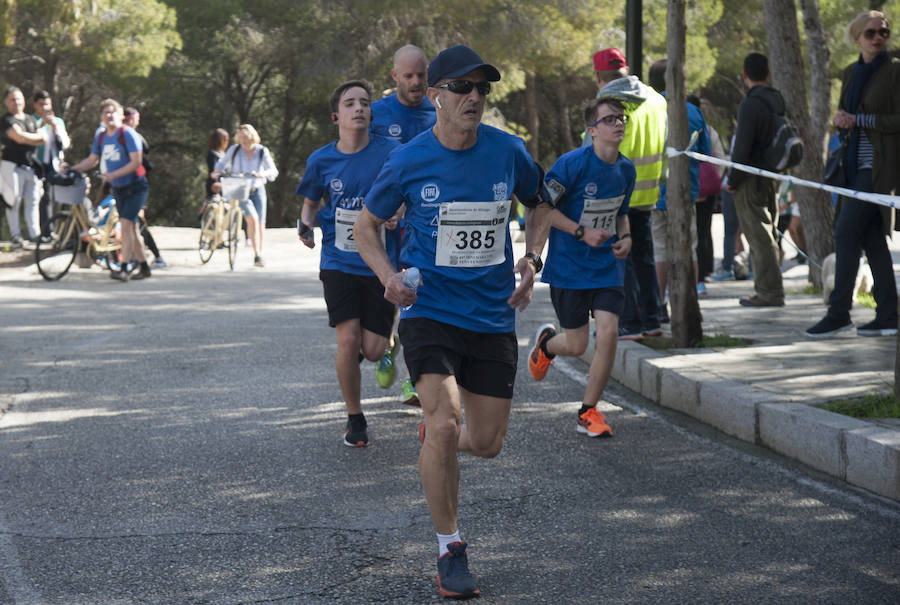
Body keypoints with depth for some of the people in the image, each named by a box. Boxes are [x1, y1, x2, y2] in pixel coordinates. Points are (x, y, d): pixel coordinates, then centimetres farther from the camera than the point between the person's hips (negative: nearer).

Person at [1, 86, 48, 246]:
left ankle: (35, 234, 6)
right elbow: (20, 137, -18)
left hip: (31, 165, 6)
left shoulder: (31, 119, 17)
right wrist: (38, 136, -2)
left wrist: (27, 139, -9)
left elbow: (44, 139, 8)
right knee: (13, 201, -4)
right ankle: (16, 234, 1)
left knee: (33, 200, 4)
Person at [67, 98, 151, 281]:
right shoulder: (101, 137, 6)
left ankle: (125, 268, -21)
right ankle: (144, 267, 19)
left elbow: (136, 162, -20)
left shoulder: (127, 134, -15)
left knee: (126, 223, -18)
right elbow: (91, 160, 11)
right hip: (118, 188, 7)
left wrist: (114, 174, -27)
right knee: (131, 226, 10)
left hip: (135, 186, -7)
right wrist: (72, 169, -5)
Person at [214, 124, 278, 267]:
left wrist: (263, 174, -31)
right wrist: (217, 172, -9)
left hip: (257, 190, 2)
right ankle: (256, 254, -26)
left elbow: (273, 171, -10)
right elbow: (222, 164, 12)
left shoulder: (262, 151, -1)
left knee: (260, 223, 2)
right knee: (252, 217, -23)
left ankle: (259, 254, 22)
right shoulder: (234, 150, -1)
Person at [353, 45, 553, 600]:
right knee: (445, 423, -21)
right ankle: (450, 550, -5)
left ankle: (439, 450, 45)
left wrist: (531, 258, 1)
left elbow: (539, 203, 18)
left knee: (487, 442, 6)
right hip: (430, 310, -3)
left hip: (494, 318, 3)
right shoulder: (409, 162, -8)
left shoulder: (508, 152, -2)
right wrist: (388, 276, -11)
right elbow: (367, 225, 7)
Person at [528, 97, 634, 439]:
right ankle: (546, 343, 42)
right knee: (577, 345, 3)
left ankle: (589, 411, 3)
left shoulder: (625, 170, 3)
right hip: (568, 267, -4)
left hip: (608, 267, 4)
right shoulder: (573, 163, -16)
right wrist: (582, 233, -19)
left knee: (608, 333, -12)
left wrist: (624, 237, -1)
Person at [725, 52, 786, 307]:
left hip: (751, 179, -8)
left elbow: (742, 148, -21)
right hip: (771, 177, 8)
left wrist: (732, 180, -11)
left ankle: (770, 291, -3)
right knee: (769, 234, 15)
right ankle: (767, 287, 22)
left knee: (759, 237, -4)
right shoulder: (778, 100, 8)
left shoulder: (750, 105, -18)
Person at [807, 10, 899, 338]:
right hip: (857, 163, 8)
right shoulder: (851, 73, 13)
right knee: (870, 237, 7)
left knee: (846, 231, -12)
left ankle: (839, 311, -7)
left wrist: (858, 120, -17)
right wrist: (840, 119, 0)